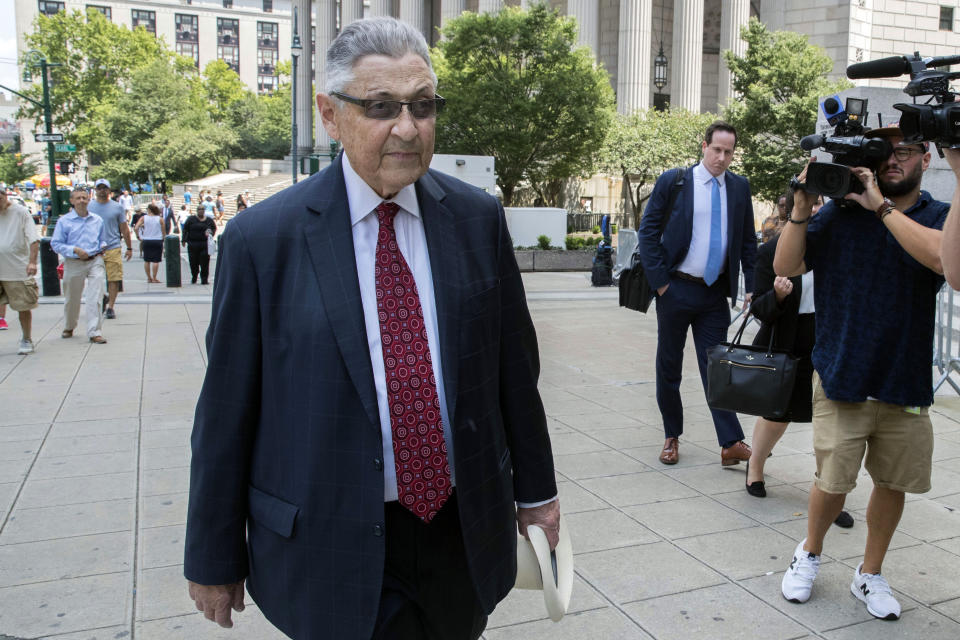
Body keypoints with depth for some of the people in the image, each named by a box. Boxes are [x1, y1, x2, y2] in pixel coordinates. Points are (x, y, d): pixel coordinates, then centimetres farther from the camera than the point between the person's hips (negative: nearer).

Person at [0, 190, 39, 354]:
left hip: (19, 270, -3)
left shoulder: (20, 212, -3)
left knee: (24, 307, 4)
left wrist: (32, 261, -17)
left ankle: (26, 340, 18)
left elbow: (33, 240, -7)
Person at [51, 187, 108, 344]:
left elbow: (102, 239, 21)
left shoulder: (97, 220, 10)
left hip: (95, 262, 1)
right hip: (74, 264, -1)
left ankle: (94, 332, -9)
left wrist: (103, 247, -2)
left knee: (94, 297, -11)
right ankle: (69, 328, 35)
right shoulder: (64, 221, 1)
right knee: (72, 299, 13)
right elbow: (55, 244, -1)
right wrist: (75, 250, -14)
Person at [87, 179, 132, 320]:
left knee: (114, 279, -5)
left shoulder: (117, 207, 8)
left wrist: (129, 248, 9)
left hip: (113, 248, -1)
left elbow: (125, 229, 11)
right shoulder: (88, 207, 9)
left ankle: (110, 307, 3)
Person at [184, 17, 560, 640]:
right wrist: (215, 559, 1)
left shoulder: (478, 217, -2)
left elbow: (515, 365, 5)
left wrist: (535, 488, 13)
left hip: (464, 535, 4)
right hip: (332, 548, -3)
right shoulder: (261, 238, -11)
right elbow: (227, 410, -6)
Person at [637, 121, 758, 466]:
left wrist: (753, 288, 2)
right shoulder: (672, 181, -3)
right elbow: (647, 231, -3)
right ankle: (672, 437, 22)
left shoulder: (739, 187, 6)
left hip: (715, 293, 2)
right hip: (676, 289, -1)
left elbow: (748, 241, 10)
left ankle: (731, 444, 3)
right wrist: (659, 281, -9)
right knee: (669, 366, 8)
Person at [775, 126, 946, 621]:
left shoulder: (938, 217, 1)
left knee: (892, 482, 12)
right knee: (833, 481, 0)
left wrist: (881, 205, -20)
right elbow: (785, 266, -4)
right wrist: (802, 204, -14)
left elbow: (946, 257, -22)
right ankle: (809, 553, 28)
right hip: (842, 376, -1)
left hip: (907, 381, 2)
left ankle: (870, 574, 32)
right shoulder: (839, 213, 1)